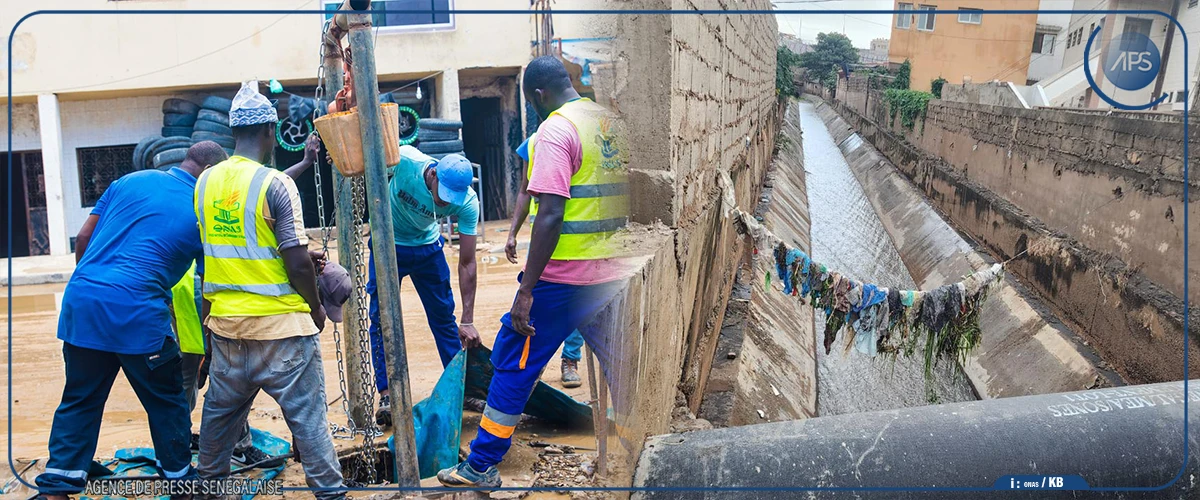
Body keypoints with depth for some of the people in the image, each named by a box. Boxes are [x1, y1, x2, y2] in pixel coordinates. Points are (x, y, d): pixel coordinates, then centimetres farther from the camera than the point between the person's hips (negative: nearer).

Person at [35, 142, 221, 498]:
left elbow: (83, 238, 12)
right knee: (166, 402, 13)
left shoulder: (132, 180, 12)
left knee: (79, 402, 16)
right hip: (138, 313, -5)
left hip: (81, 303, 5)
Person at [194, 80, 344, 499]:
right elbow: (298, 264, -16)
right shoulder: (276, 184, -14)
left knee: (221, 407, 21)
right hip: (279, 323, -6)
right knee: (306, 412, 1)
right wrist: (316, 307, 0)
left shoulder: (205, 182, 4)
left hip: (225, 320, 6)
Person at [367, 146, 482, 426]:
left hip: (428, 247, 1)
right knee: (382, 319, -3)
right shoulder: (404, 160, -33)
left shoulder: (467, 202, -28)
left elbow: (467, 263, -24)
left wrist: (468, 321, -24)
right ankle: (386, 395, 3)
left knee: (444, 316, 6)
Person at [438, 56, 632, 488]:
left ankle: (481, 467, 17)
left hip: (563, 276, -7)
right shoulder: (612, 122, 10)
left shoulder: (555, 129, -12)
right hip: (614, 274, 7)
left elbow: (551, 215, -20)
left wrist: (526, 291, -19)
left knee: (514, 363, 7)